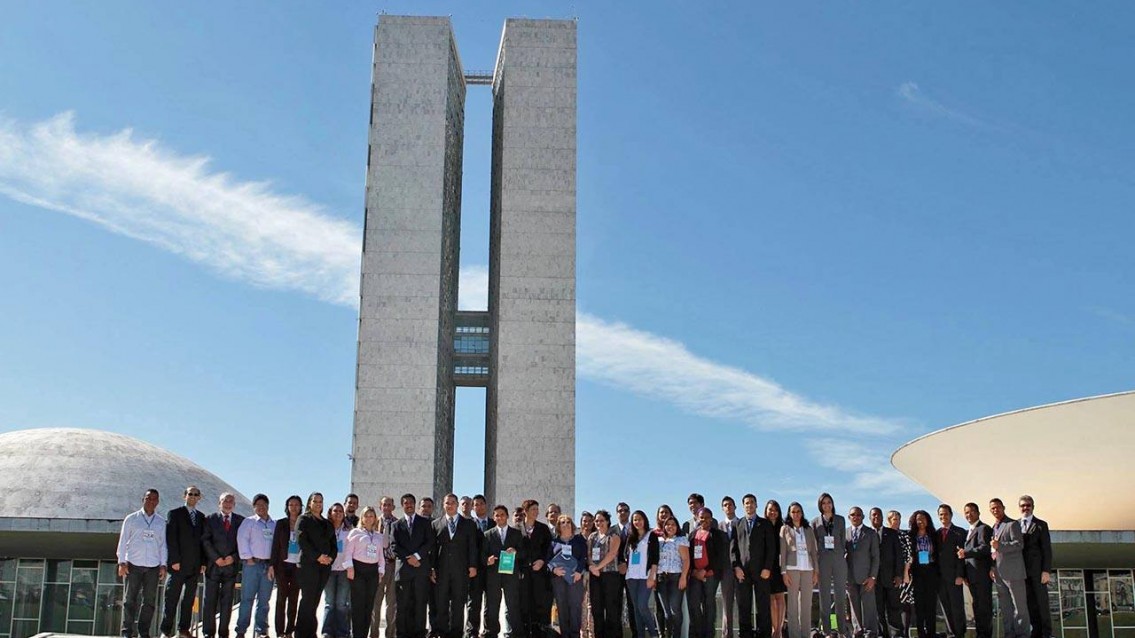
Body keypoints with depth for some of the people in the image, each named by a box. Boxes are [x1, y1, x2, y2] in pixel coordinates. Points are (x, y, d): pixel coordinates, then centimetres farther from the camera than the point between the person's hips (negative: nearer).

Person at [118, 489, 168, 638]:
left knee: (149, 600, 1)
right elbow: (123, 541, 4)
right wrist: (122, 562, -3)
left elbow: (163, 545, 12)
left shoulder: (161, 522, 11)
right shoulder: (131, 519, 6)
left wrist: (163, 565, 4)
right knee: (130, 599, -2)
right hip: (133, 564, -2)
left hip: (153, 566, 2)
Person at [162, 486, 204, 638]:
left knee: (189, 599, 4)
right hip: (178, 564, -4)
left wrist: (203, 562, 4)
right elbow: (170, 538, -5)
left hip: (195, 566, 4)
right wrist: (175, 560, -13)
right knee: (172, 598, -4)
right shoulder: (174, 514, 2)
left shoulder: (201, 517, 15)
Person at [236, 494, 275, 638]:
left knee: (264, 599, 5)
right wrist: (248, 558, -9)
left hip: (268, 565, 3)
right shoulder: (249, 521, 6)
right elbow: (242, 539, -3)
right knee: (247, 598, -5)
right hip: (252, 563, -3)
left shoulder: (275, 525, 15)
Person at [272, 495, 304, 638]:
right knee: (281, 597, 0)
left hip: (298, 566, 1)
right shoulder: (281, 523, 5)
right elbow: (275, 544, 2)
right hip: (283, 564, -1)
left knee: (294, 598, 3)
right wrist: (273, 565, -4)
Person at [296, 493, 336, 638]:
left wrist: (331, 557, -3)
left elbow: (334, 544, 17)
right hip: (308, 564, -5)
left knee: (315, 600, 3)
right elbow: (301, 540, -8)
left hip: (325, 566, 5)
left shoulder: (328, 523, 21)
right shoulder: (304, 519, 5)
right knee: (307, 599, -8)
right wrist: (318, 556, -14)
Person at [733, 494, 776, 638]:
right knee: (743, 606, 0)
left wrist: (767, 568, -6)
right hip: (742, 571, 1)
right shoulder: (737, 524, 14)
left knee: (763, 605, -2)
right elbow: (733, 548, 9)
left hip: (761, 571, -1)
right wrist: (736, 567, -3)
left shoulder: (765, 524, 10)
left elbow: (771, 547, 3)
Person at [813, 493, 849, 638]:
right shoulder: (815, 522, 6)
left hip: (839, 560, 1)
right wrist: (815, 562, -2)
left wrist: (842, 554, 1)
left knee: (840, 594, 2)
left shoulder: (840, 520, 9)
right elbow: (813, 543, 5)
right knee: (824, 595, 1)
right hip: (823, 561, -1)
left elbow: (843, 539, 10)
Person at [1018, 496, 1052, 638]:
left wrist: (1047, 570, -11)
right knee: (1030, 604, 3)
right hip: (1023, 571, 3)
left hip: (1037, 570, -2)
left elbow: (1047, 549, -1)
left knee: (1042, 602, -2)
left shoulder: (1041, 525, 5)